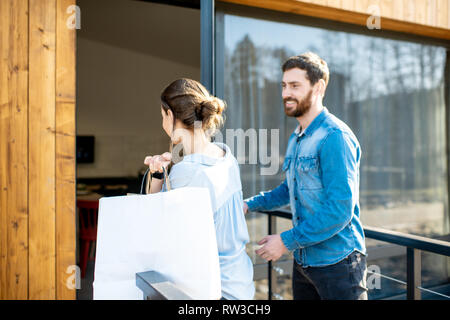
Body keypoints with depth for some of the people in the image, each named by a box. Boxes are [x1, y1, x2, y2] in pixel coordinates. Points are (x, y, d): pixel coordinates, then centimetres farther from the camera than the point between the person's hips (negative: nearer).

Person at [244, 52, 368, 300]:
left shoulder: (335, 137, -19)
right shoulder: (296, 138, 9)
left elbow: (340, 210, -23)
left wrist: (287, 241, -19)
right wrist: (250, 204, 7)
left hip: (337, 262, -8)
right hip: (303, 260, 8)